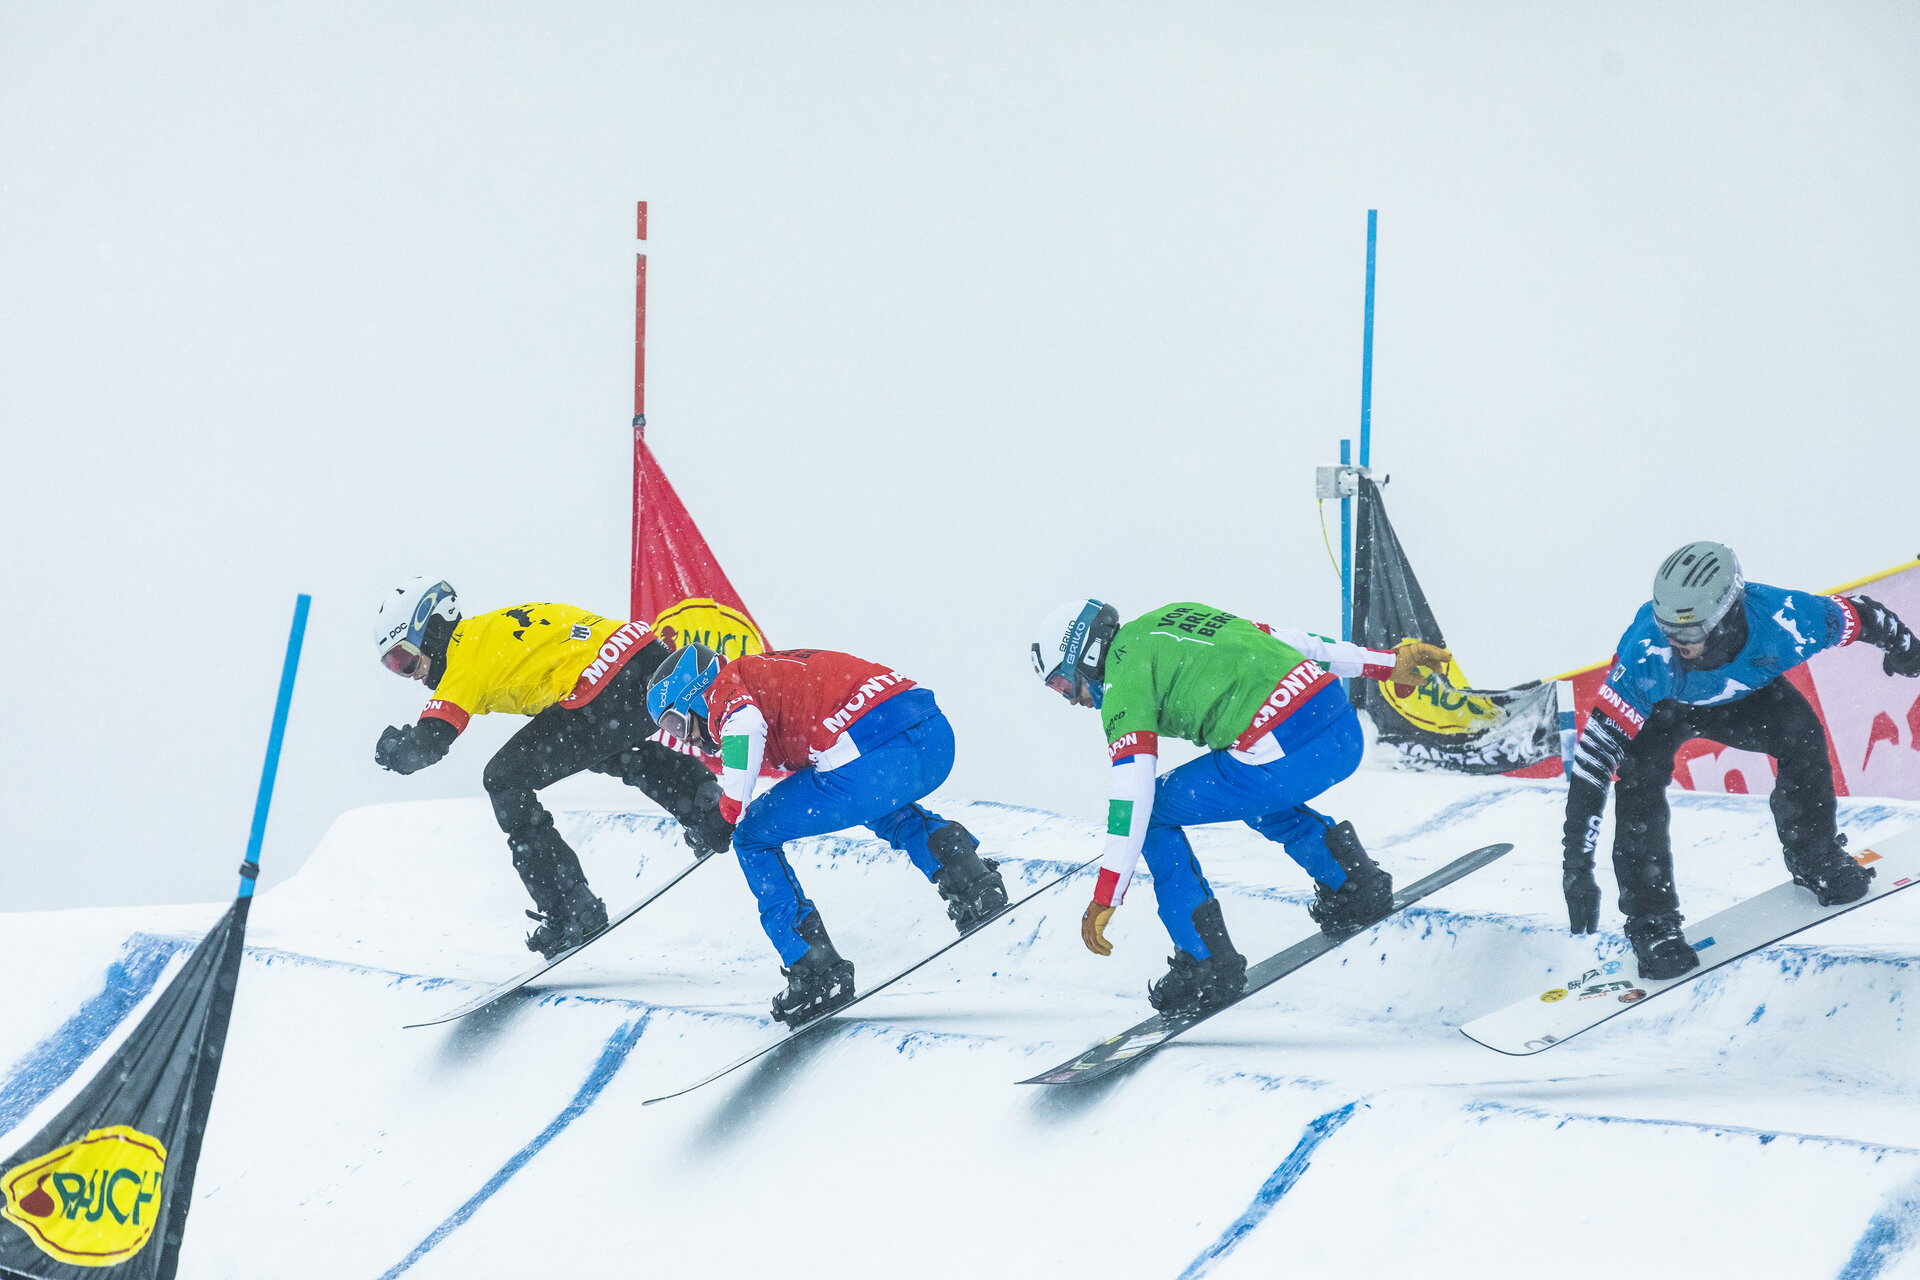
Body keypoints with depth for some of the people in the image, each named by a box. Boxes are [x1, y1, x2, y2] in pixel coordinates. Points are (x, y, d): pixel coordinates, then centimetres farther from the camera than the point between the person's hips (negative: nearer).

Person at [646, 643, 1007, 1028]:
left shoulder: (724, 684, 8)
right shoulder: (770, 669, 33)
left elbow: (745, 725, -15)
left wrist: (730, 809, -1)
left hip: (872, 758, -8)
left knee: (754, 838, 12)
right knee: (878, 806, 42)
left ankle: (817, 973, 6)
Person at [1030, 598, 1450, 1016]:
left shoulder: (1123, 671, 1)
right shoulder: (1171, 619, 24)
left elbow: (1131, 793, -6)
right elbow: (1286, 639, 27)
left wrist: (1104, 899, -2)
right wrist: (1390, 663, 33)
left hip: (1286, 761, -8)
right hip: (1347, 733, 8)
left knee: (1153, 813, 11)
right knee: (1252, 794, 38)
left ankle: (1206, 965, 7)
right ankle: (1348, 877, 20)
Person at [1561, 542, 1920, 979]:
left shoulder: (1779, 623, -41)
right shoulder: (1648, 650, -44)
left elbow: (1859, 616, -18)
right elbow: (1595, 750, -43)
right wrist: (1576, 858, -46)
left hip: (1745, 692, 2)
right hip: (1661, 708, -2)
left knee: (1802, 736, -19)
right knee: (1640, 778, -26)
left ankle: (1816, 860, 9)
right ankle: (1651, 920, -11)